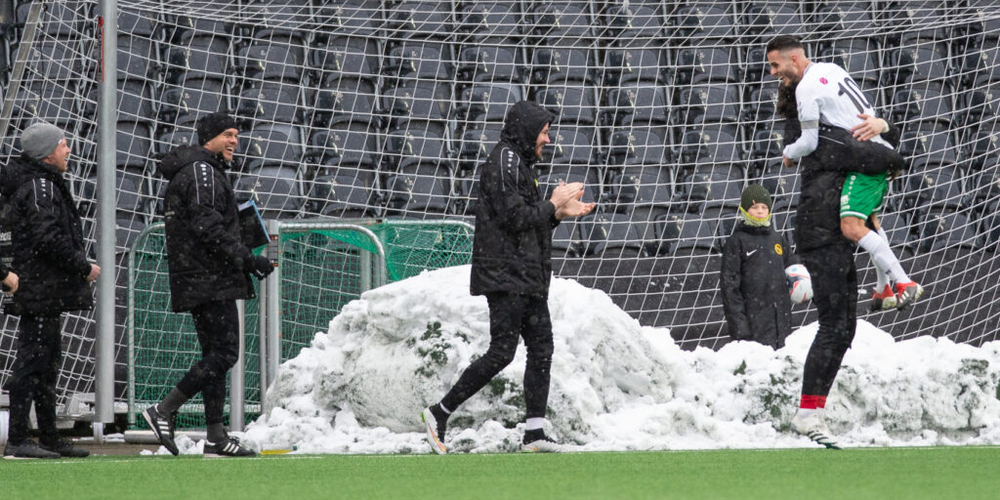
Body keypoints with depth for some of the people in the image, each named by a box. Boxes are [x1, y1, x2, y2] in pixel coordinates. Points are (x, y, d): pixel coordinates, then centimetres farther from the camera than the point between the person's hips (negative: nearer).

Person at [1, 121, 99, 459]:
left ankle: (50, 438, 21)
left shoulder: (46, 184, 19)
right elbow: (48, 238, -23)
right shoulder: (39, 187, -14)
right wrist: (83, 267, -14)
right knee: (32, 362, -10)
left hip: (47, 294, 11)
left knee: (47, 364, 14)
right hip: (41, 290, -11)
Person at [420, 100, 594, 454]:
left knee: (541, 348, 5)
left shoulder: (519, 164, 21)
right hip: (506, 276, -10)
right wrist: (554, 204, -9)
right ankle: (440, 413, -4)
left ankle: (534, 432, 3)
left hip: (528, 279, 11)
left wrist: (560, 213, 12)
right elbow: (515, 218, -20)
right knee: (501, 352, -11)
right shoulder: (504, 162, -12)